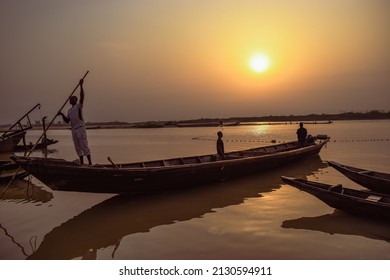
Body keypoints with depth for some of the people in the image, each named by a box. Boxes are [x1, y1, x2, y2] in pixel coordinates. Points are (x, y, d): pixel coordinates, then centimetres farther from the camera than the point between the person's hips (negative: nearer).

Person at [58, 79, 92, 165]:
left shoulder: (79, 106, 2)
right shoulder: (69, 110, 21)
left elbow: (82, 96, -14)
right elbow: (67, 121, 18)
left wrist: (81, 85, -21)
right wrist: (62, 115, 3)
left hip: (81, 128, -7)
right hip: (74, 130, 7)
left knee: (84, 146, -10)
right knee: (78, 148, 8)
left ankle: (90, 163, -8)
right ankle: (81, 163, 13)